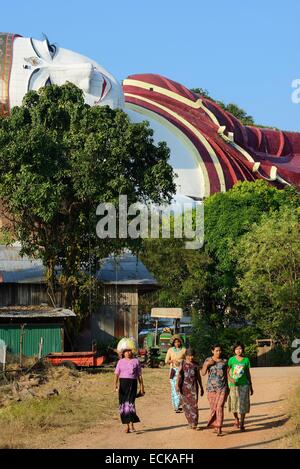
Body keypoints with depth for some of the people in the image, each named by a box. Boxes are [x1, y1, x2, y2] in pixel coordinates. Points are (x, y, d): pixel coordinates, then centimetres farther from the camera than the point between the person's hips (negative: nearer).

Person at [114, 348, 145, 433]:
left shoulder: (136, 361, 8)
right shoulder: (120, 361, 10)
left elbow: (139, 375, 9)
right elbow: (116, 374, 2)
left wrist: (142, 386, 6)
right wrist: (115, 384, -12)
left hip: (132, 383, -2)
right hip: (122, 383, 2)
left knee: (130, 402, -17)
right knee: (123, 403, 1)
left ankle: (131, 424, -16)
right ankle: (127, 425, 10)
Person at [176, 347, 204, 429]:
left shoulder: (195, 364, 8)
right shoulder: (183, 363, 3)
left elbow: (198, 376, 15)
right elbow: (179, 374, -4)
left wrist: (201, 388, 16)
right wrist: (177, 385, -15)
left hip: (193, 385, 0)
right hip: (185, 385, 0)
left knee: (194, 403, -10)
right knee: (186, 404, 4)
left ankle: (194, 423, -10)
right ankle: (190, 422, 17)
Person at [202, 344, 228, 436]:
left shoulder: (224, 361, 5)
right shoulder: (208, 360, 4)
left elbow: (226, 375, 10)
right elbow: (203, 373, 1)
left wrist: (228, 387, 7)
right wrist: (207, 364, -14)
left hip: (222, 388, -1)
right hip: (211, 387, 1)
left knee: (220, 407, -12)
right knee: (213, 408, 6)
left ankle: (219, 428, -13)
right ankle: (216, 426, 25)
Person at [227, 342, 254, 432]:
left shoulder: (246, 360, 3)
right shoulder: (231, 359, -1)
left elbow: (248, 373, 9)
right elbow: (227, 371, -1)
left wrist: (251, 386, 12)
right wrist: (230, 379, -21)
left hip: (244, 384, 1)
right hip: (233, 384, 0)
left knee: (243, 404, -1)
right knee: (234, 404, 4)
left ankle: (242, 424, 9)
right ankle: (236, 419, 33)